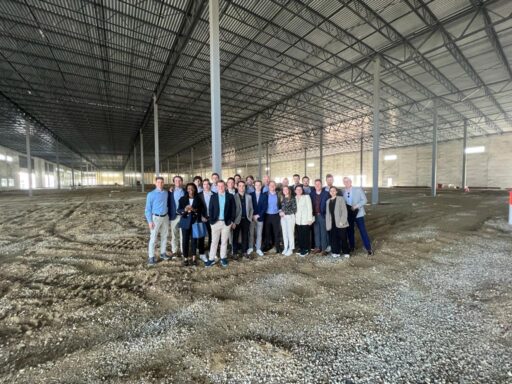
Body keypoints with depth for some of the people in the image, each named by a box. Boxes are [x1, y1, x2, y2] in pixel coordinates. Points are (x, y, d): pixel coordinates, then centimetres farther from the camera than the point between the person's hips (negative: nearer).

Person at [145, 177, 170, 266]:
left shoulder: (166, 193, 4)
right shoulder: (151, 194, -7)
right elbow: (148, 208, -7)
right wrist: (150, 221, -13)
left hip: (165, 217, 5)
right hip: (156, 218, -4)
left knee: (164, 236, 13)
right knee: (153, 238, -3)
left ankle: (163, 253, 26)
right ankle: (151, 257, 4)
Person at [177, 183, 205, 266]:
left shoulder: (198, 199, 2)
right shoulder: (182, 199, 4)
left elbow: (202, 210, 0)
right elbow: (179, 210, 0)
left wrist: (194, 210, -17)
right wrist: (185, 209, -19)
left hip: (195, 222, 0)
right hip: (185, 222, 0)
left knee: (194, 240, 4)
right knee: (185, 240, 2)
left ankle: (193, 258, 17)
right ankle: (185, 259, 15)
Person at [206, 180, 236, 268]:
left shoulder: (230, 196, 1)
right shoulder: (213, 197, 2)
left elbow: (233, 209, 2)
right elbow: (210, 209, 1)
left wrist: (232, 220, -3)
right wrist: (211, 221, -6)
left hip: (226, 222, 0)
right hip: (215, 222, 0)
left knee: (224, 241, 10)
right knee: (214, 242, 6)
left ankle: (223, 258, 23)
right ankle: (211, 259, 16)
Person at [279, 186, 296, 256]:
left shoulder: (292, 198, -5)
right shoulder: (282, 198, 11)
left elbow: (294, 209, -9)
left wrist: (285, 212, -11)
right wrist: (280, 212, -6)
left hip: (290, 217, -5)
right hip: (283, 217, 5)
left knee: (290, 233, -2)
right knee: (284, 233, 8)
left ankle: (291, 249, 8)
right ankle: (285, 248, 19)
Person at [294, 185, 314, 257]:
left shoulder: (306, 197, -1)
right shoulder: (294, 198, 11)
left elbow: (309, 208, -5)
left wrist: (310, 218, -11)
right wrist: (294, 218, 3)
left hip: (305, 220, -4)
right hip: (298, 220, 4)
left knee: (306, 235, -3)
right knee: (299, 235, 4)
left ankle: (306, 250, 8)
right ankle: (301, 249, 17)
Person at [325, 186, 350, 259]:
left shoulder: (340, 199, -1)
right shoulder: (328, 201, 13)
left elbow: (344, 211, -7)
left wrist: (342, 221, -15)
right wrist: (327, 223, 7)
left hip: (340, 223, -4)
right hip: (332, 223, 4)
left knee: (343, 238, 2)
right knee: (334, 238, 5)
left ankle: (346, 252, 17)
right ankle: (336, 252, 18)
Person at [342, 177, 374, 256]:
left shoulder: (358, 189, -4)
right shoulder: (343, 192, 3)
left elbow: (364, 200, -6)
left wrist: (356, 206, -19)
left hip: (358, 214, -3)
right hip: (348, 214, 3)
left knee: (363, 231, 0)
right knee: (350, 231, 11)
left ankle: (369, 248, 11)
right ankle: (352, 246, 28)